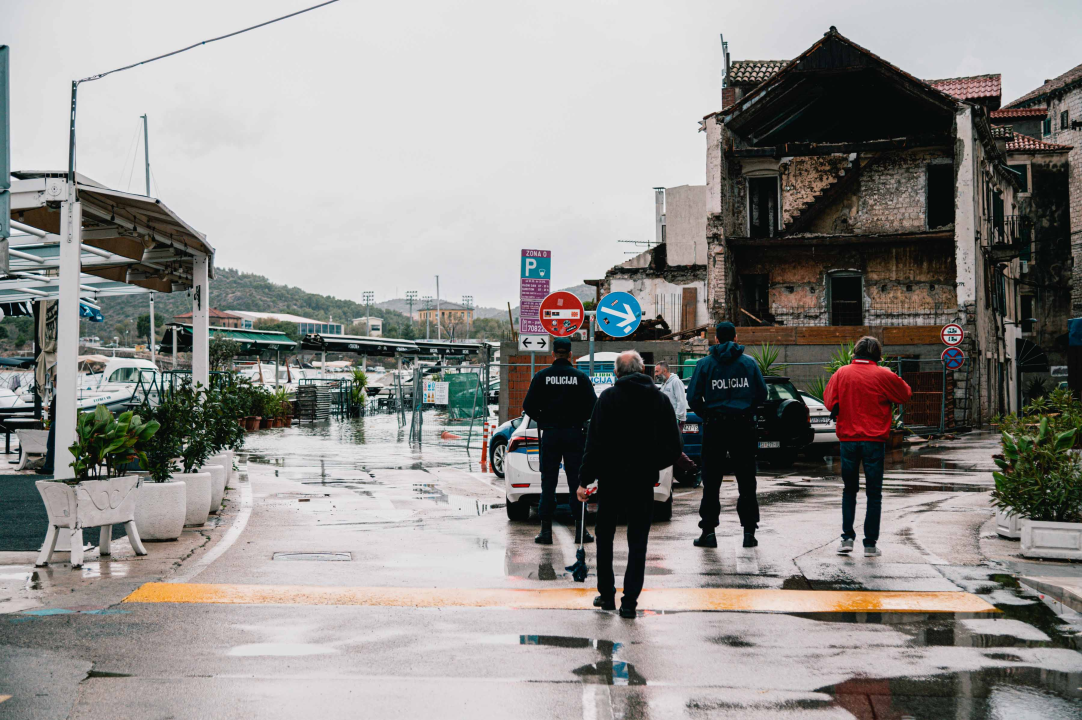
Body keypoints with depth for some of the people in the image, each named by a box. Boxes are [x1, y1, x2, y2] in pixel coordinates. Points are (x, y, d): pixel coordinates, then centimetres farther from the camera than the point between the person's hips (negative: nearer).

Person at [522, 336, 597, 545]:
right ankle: (580, 529, 5)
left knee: (548, 482, 5)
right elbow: (592, 405, -4)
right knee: (576, 481, 5)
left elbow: (529, 406, -3)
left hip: (550, 434, 0)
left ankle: (546, 530, 2)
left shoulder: (542, 377, -2)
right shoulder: (580, 377, -2)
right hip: (574, 433, 0)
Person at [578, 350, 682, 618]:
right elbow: (674, 445, 4)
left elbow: (595, 443, -11)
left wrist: (585, 479, -6)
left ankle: (606, 594, 18)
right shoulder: (660, 399, 1)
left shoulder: (608, 397, -7)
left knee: (605, 536, 15)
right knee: (637, 541, 6)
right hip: (643, 480, 1)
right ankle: (629, 601, 1)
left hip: (611, 478, -1)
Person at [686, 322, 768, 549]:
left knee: (711, 481, 5)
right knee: (746, 481, 8)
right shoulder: (749, 363, 3)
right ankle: (749, 531, 7)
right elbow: (762, 394, 5)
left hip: (714, 427, -1)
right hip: (744, 426, 1)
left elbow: (693, 398, -4)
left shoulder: (704, 364, -1)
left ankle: (708, 531, 2)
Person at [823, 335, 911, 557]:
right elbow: (906, 394, 6)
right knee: (874, 493, 5)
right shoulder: (883, 375, -6)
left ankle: (847, 538, 5)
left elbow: (829, 402, 5)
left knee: (849, 491, 14)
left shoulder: (841, 373, 0)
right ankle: (870, 544, 4)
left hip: (848, 439, 2)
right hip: (874, 439, -2)